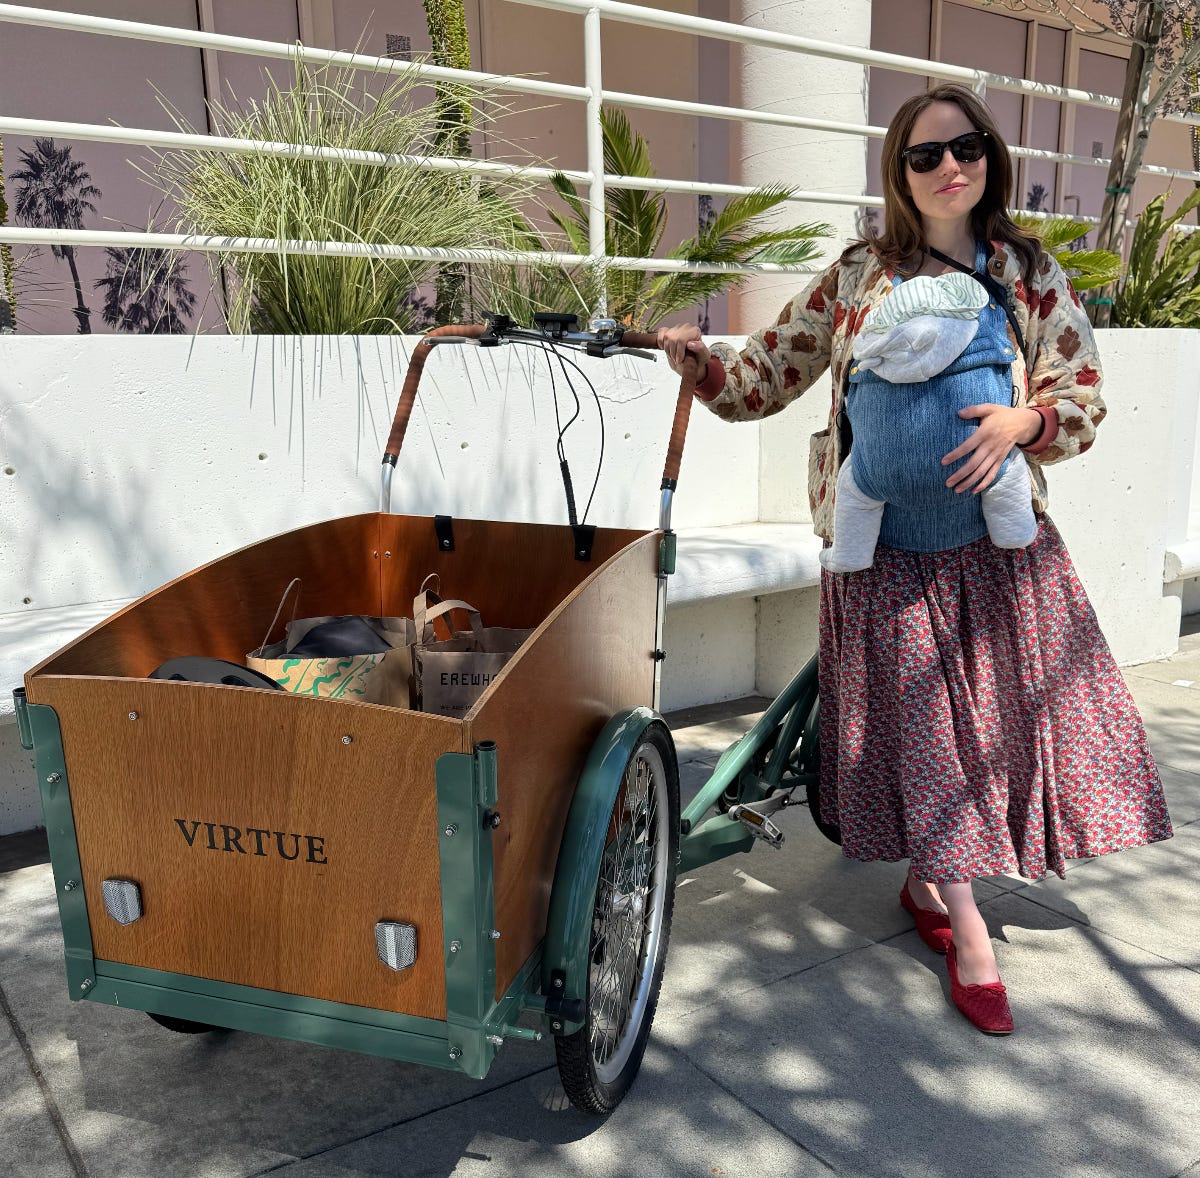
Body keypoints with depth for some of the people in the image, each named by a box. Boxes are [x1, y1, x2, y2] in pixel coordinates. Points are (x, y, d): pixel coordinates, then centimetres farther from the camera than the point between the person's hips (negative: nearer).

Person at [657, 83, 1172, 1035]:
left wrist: (1019, 421, -19)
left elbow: (1084, 401, 2)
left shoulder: (1032, 276, 5)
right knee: (922, 723, -1)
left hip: (999, 535, 2)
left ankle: (928, 881, 31)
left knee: (1003, 712, 6)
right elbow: (765, 377, 5)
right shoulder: (858, 275, 4)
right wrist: (697, 355, -13)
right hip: (885, 540, -2)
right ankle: (972, 944, 12)